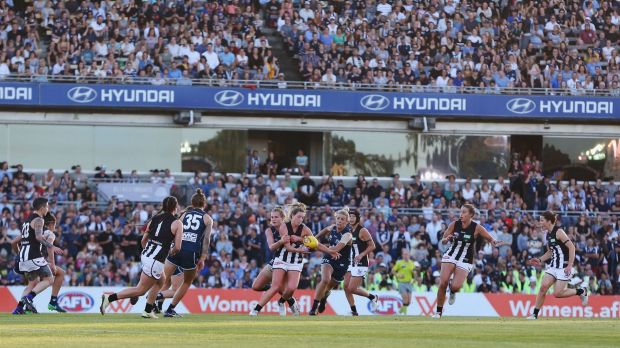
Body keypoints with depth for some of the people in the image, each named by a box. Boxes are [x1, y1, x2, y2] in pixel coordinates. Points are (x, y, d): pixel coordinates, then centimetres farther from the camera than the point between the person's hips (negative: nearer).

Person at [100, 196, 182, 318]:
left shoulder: (154, 219, 11)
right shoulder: (177, 223, -6)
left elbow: (143, 240, 16)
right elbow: (177, 247, -8)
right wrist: (172, 252, 14)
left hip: (145, 255, 8)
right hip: (156, 261, -8)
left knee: (161, 280, 28)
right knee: (141, 290, -1)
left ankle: (148, 311, 25)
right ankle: (109, 298, -12)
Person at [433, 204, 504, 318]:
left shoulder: (477, 228, -10)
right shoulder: (454, 224, -3)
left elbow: (491, 239, -6)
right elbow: (443, 241, 4)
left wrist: (495, 243, -30)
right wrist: (447, 239, -19)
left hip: (465, 261, -2)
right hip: (450, 256, 2)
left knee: (455, 286, -19)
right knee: (443, 282, -15)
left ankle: (453, 292, 21)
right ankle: (439, 312, 0)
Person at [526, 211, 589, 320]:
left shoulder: (559, 232, -15)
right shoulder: (548, 235, 11)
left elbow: (571, 247, -19)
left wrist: (569, 266, -22)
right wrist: (540, 260, 8)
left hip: (563, 267, -7)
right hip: (553, 266, 7)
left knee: (557, 293, -11)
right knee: (543, 287, -8)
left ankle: (581, 290, 11)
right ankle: (535, 314, -4)